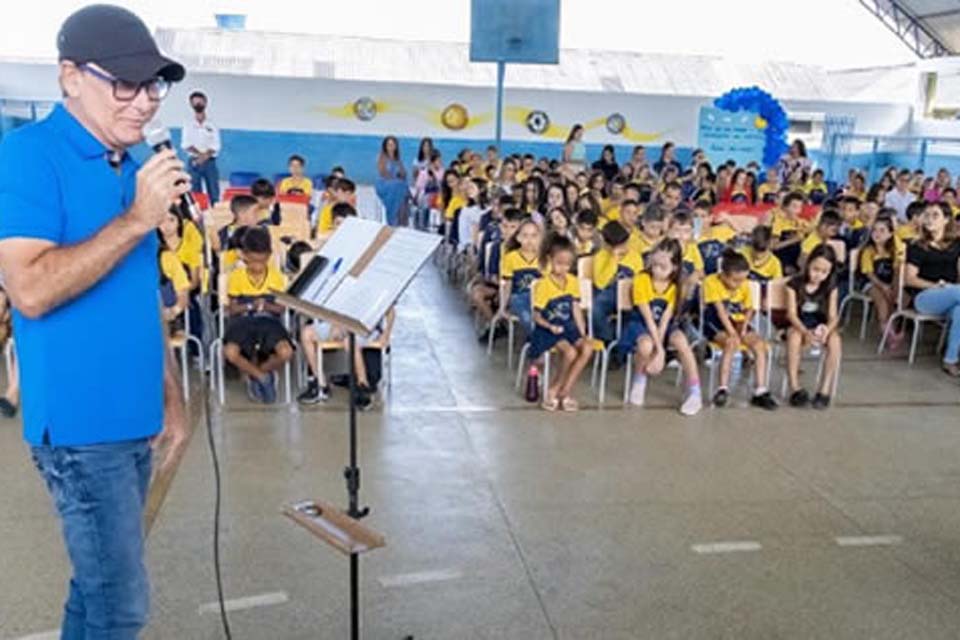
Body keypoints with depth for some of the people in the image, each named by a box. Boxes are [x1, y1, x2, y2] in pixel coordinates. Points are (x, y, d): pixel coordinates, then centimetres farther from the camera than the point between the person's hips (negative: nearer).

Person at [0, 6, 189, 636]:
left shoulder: (133, 167, 10)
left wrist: (173, 397, 13)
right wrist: (137, 219, -21)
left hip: (134, 419, 7)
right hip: (82, 423, -7)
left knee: (100, 588, 17)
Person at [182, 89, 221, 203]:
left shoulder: (212, 126, 6)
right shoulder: (188, 125, 6)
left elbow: (216, 146, -2)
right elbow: (186, 144, -3)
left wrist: (206, 155, -18)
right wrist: (199, 154, -19)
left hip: (210, 162, 0)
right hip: (194, 162, 0)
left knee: (214, 192, -2)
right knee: (195, 192, 1)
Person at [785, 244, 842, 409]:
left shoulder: (831, 286, -1)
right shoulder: (795, 283, -7)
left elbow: (833, 316, -7)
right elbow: (792, 313, -14)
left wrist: (827, 329, -31)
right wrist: (806, 332, -33)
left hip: (821, 325, 2)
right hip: (799, 325, -2)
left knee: (835, 339, -32)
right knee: (794, 336, -37)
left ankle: (825, 390, -27)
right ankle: (795, 389, -31)